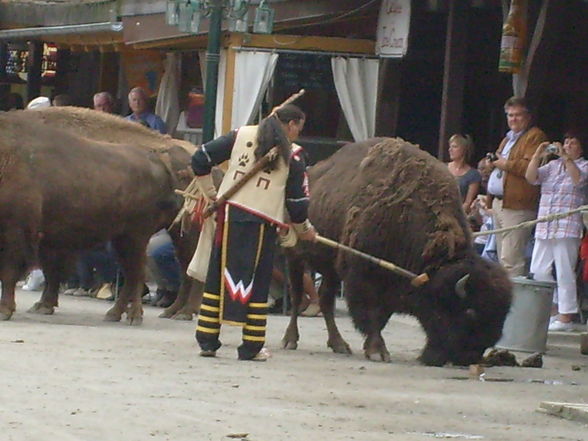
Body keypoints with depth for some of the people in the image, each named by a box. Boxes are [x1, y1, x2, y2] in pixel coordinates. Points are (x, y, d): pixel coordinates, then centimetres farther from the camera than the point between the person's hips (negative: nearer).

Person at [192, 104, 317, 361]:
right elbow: (297, 199, 4)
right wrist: (304, 230, 21)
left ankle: (207, 341, 9)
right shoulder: (292, 154, 3)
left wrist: (210, 192, 18)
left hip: (230, 214, 2)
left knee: (217, 278, 9)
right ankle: (251, 347, 6)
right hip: (263, 224, -2)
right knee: (257, 284, 6)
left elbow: (201, 158, 6)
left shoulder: (241, 136, 9)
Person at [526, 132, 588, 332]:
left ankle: (565, 317, -6)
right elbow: (531, 177, 9)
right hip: (544, 228, 6)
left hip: (567, 230, -6)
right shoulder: (552, 165, 18)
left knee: (565, 273, -8)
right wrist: (537, 156, -2)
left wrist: (565, 158, -19)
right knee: (538, 271, 6)